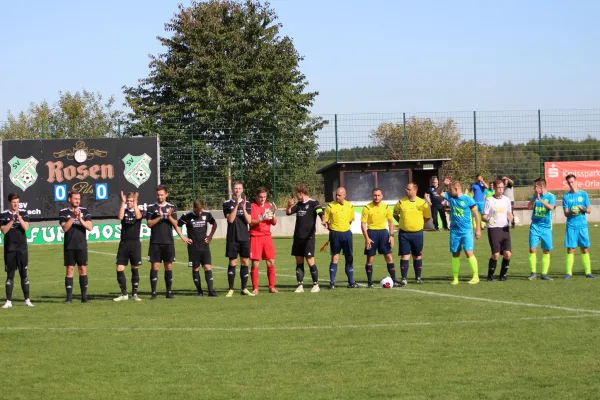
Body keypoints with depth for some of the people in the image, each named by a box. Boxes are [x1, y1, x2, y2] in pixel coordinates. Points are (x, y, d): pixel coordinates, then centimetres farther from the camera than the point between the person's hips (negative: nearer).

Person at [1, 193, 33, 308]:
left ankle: (27, 300, 7)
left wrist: (19, 217, -18)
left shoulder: (24, 213, 4)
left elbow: (26, 227, -7)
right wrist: (12, 220, -17)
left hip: (22, 248, 1)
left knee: (24, 274, 2)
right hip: (9, 248, -1)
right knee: (10, 275, 1)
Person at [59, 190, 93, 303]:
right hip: (69, 247, -1)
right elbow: (65, 228, -11)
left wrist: (80, 219, -15)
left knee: (83, 270, 2)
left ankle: (84, 296, 6)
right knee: (70, 270, -2)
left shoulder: (84, 211, 6)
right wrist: (73, 217, -20)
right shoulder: (63, 212, 1)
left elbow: (89, 227, -1)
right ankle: (69, 297, -1)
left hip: (82, 246, 1)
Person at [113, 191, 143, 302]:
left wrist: (135, 203, -23)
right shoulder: (124, 211, 7)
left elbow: (138, 217, -21)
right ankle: (123, 294, 5)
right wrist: (123, 202, -17)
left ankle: (134, 294, 13)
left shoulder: (138, 211, 3)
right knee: (119, 269, -4)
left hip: (135, 243, -1)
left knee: (135, 269, 4)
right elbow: (120, 217, -16)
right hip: (124, 243, 1)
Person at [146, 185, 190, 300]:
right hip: (155, 242, -2)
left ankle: (169, 292, 10)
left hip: (168, 242, 2)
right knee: (155, 266, -4)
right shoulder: (151, 208, 4)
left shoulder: (171, 207, 8)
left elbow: (175, 224, 6)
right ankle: (154, 292, -2)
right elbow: (149, 224, -5)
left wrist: (169, 216, -10)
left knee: (168, 266, 3)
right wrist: (160, 217, -14)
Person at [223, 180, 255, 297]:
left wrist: (244, 208, -17)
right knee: (232, 263, -1)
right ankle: (231, 289, 3)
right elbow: (230, 219, -11)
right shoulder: (227, 204, 1)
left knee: (245, 263, 3)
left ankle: (244, 288, 9)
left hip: (244, 238, 2)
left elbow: (249, 220, -3)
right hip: (232, 238, -2)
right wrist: (236, 205, -19)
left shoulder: (247, 204, 7)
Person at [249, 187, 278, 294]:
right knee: (255, 264, -5)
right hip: (255, 237, -4)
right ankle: (255, 288, 0)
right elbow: (250, 222, -10)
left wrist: (273, 214, -10)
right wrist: (261, 219, -22)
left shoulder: (268, 206, 11)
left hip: (267, 236, 4)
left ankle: (272, 287, 8)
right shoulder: (252, 206, -2)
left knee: (271, 263, 1)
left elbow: (274, 223, 9)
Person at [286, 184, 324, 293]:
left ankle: (316, 285, 3)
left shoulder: (313, 203, -7)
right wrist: (289, 205, -4)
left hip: (308, 237, -6)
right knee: (299, 261, 5)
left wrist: (323, 220, -43)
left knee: (310, 261, -7)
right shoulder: (299, 204, 12)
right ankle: (300, 285, 9)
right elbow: (288, 212, 18)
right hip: (298, 237, 7)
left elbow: (321, 213, -21)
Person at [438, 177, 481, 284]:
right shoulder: (450, 197, 4)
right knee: (455, 254, 7)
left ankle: (475, 276, -4)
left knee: (469, 252, -13)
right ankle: (455, 278, 14)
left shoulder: (468, 199, -8)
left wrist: (478, 229, -4)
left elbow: (476, 214, -3)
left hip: (466, 231, -5)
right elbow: (439, 192, 12)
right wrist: (444, 184, -7)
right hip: (454, 231, 5)